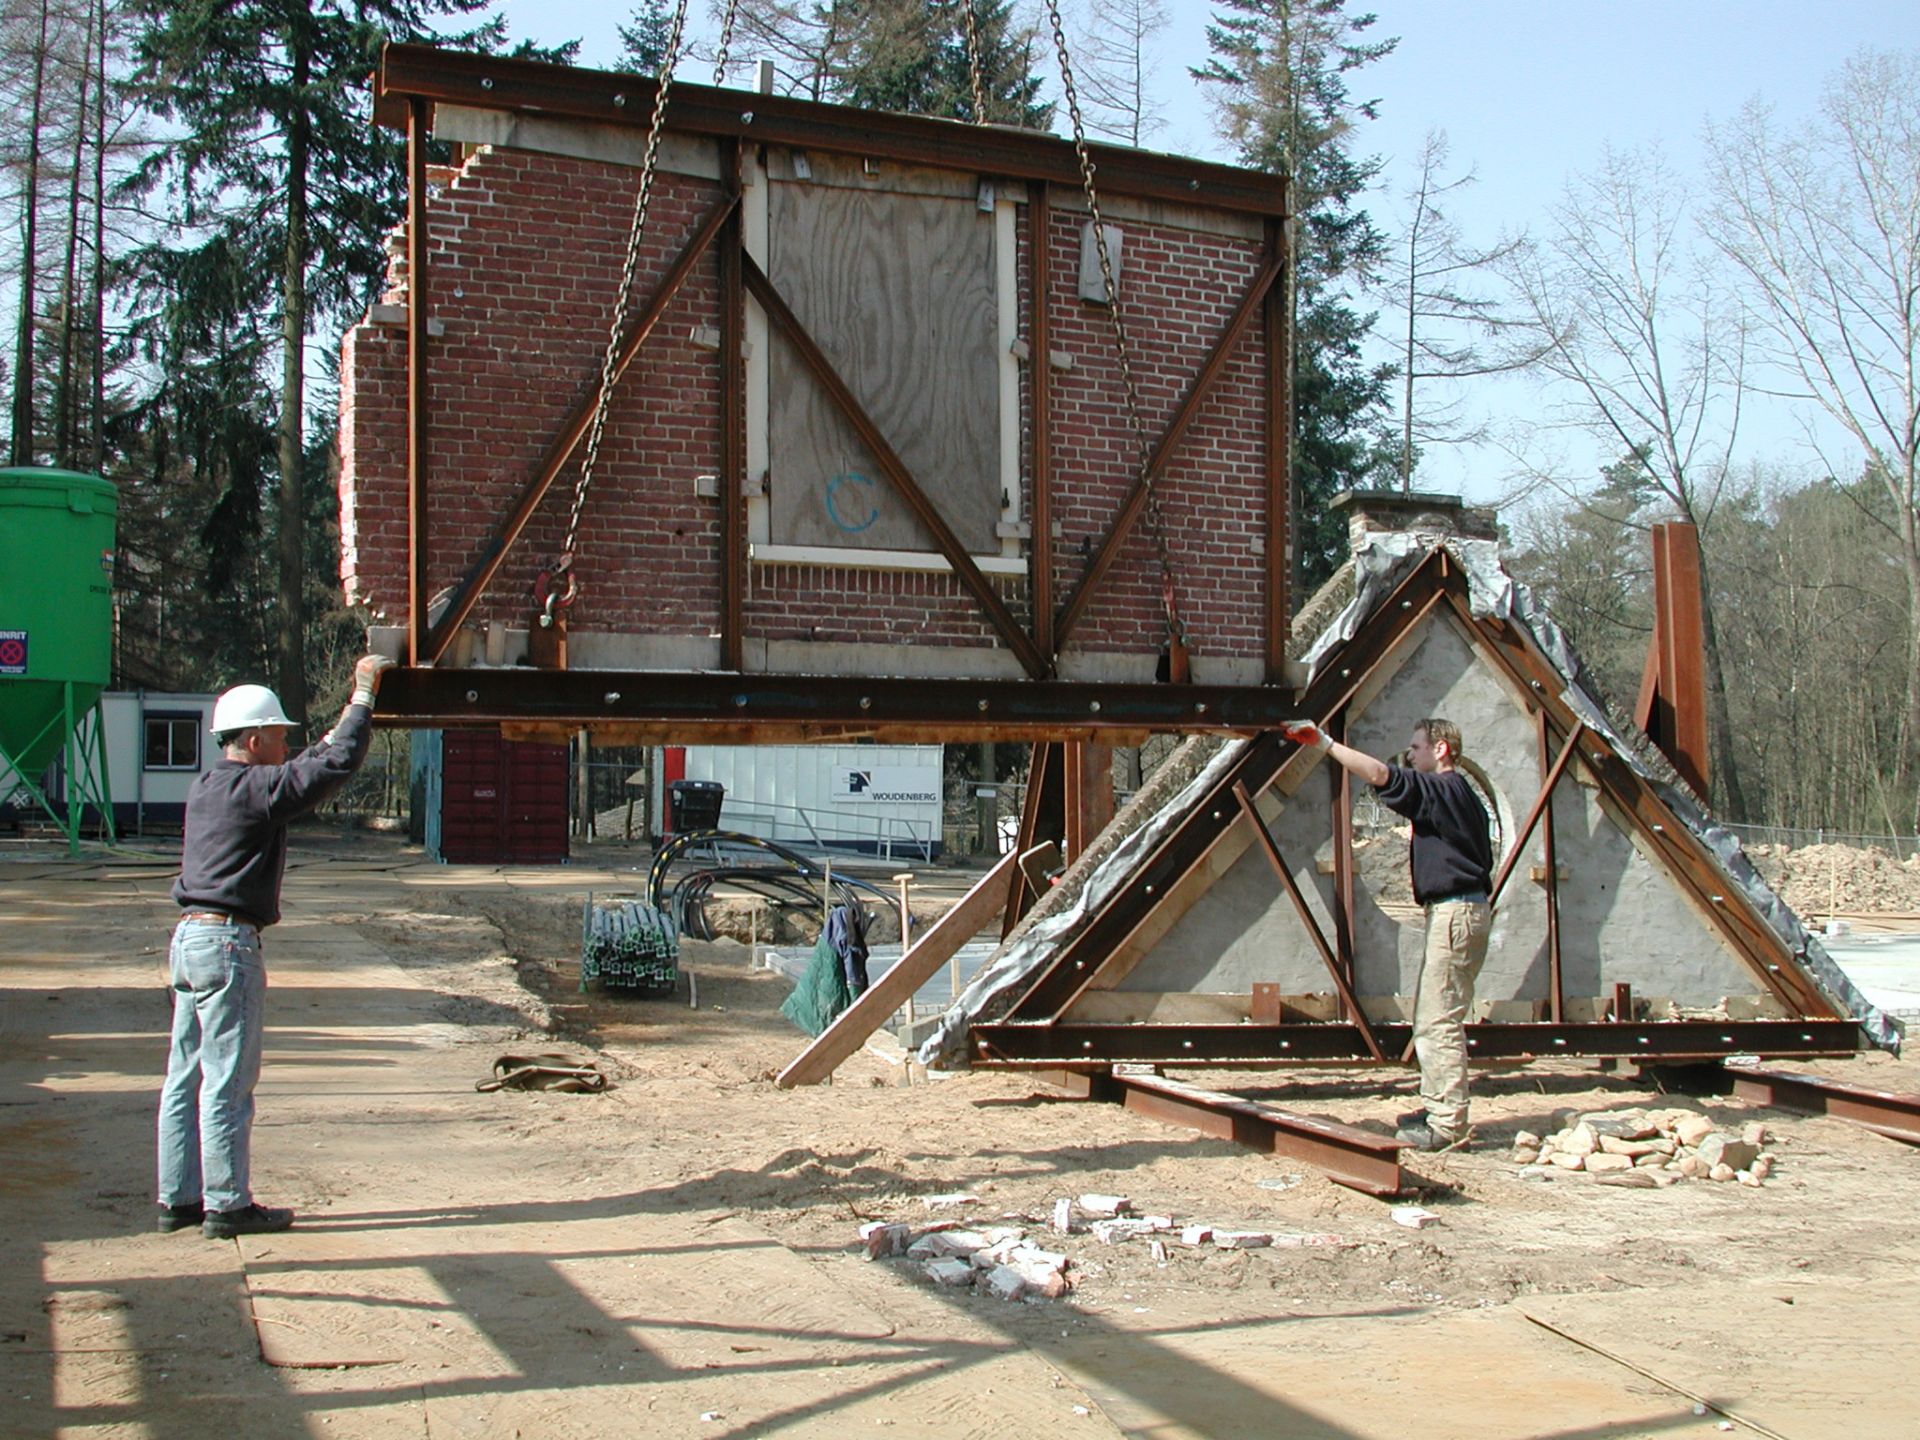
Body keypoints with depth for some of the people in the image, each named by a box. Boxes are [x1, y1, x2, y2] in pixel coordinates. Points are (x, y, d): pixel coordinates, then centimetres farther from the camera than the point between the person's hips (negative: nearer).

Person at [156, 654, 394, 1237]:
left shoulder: (207, 788, 15)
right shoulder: (253, 788, -12)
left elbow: (299, 771, 30)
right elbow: (337, 765, -16)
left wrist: (341, 727, 33)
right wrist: (362, 694, -5)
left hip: (190, 937, 10)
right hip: (228, 943, -10)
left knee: (186, 1078, 11)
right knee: (227, 1082, -4)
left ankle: (180, 1199, 17)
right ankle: (227, 1206, 2)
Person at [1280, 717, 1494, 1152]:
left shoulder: (1441, 790, -12)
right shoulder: (1460, 794, 19)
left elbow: (1380, 774, -25)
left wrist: (1325, 743, -21)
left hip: (1454, 911, -11)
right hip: (1461, 908, 11)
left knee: (1438, 1022, -10)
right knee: (1431, 1018, 16)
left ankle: (1447, 1125, -9)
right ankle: (1437, 1108, 23)